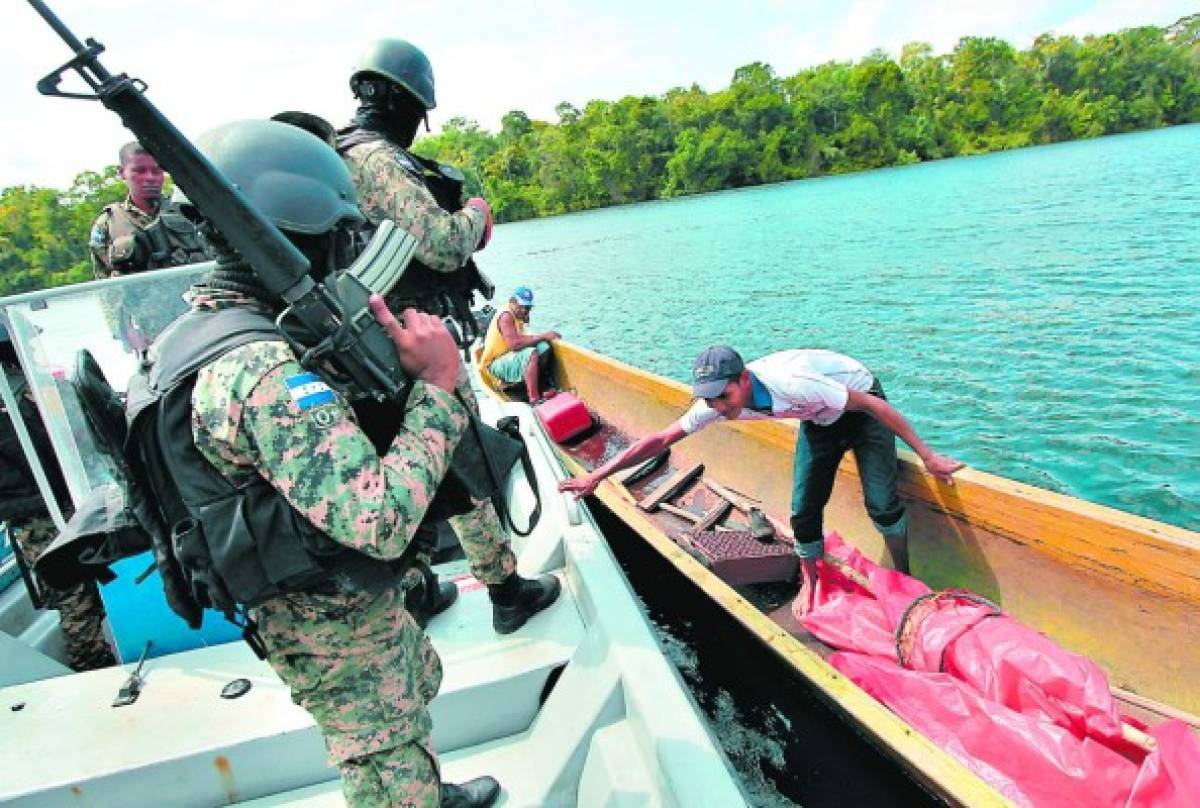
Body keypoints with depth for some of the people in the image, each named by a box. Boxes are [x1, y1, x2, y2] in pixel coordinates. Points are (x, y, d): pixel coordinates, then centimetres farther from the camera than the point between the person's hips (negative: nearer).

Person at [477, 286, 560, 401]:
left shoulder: (518, 316, 9)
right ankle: (534, 399, -33)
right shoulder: (506, 316, -18)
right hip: (494, 365, -9)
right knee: (531, 353, -31)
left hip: (509, 357, 9)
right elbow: (515, 343, -32)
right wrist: (543, 336, -29)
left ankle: (542, 389, -7)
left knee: (543, 347, -5)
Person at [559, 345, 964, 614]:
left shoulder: (792, 384, -43)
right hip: (820, 419, 4)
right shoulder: (717, 401, -26)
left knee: (882, 502, -10)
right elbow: (661, 439, -21)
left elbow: (874, 404, -31)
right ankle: (809, 583, 22)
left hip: (861, 400, -4)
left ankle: (904, 579, 16)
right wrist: (597, 475, -24)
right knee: (804, 508, -2)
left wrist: (927, 456, -26)